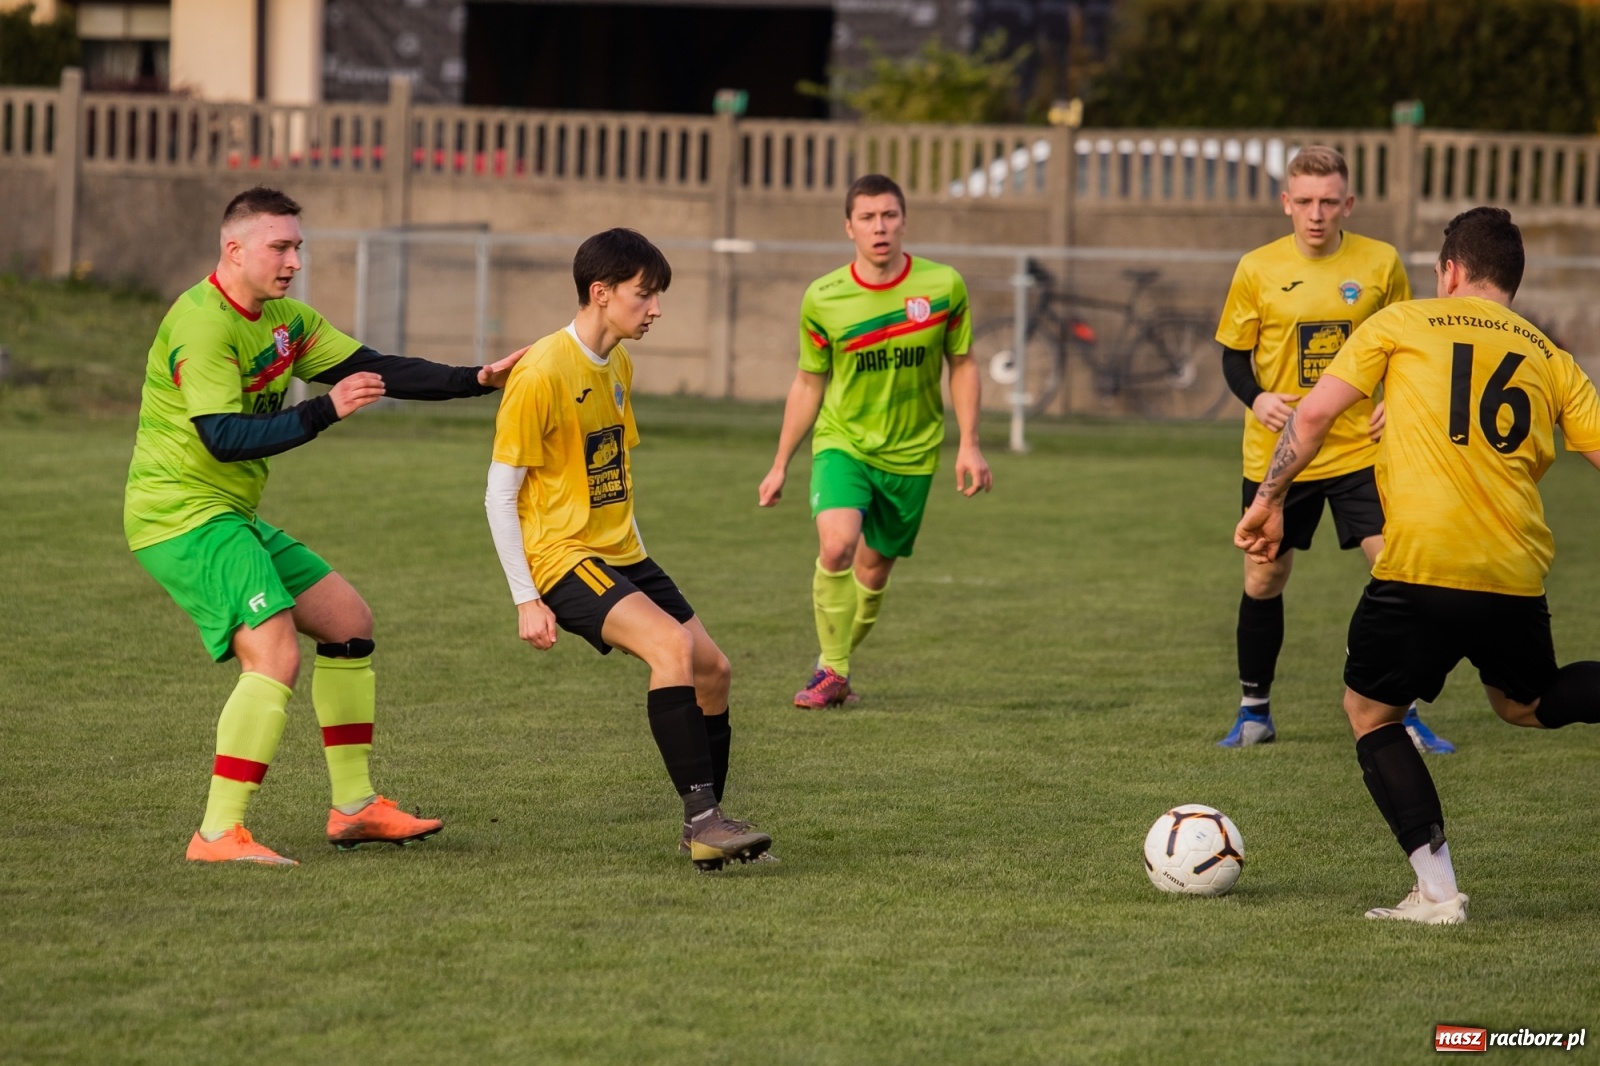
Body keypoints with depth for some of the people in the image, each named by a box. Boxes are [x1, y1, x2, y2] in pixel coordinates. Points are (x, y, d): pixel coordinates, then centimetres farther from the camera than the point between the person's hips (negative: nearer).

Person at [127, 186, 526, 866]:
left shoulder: (284, 319, 11)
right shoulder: (203, 324, -19)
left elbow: (376, 371, 11)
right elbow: (224, 438, -27)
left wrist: (477, 380, 2)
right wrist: (326, 411, -29)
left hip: (232, 518, 10)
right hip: (183, 517, -10)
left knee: (348, 622, 16)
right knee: (275, 655, -23)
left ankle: (354, 807, 22)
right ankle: (218, 835, -23)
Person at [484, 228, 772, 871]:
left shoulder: (619, 366, 10)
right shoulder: (542, 374, -16)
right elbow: (499, 494, -14)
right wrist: (526, 600, -16)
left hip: (620, 554, 9)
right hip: (563, 555, -9)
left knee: (713, 667, 6)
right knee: (672, 644, -27)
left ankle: (705, 828, 18)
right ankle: (701, 818, -27)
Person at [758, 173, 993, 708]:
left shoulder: (943, 287, -8)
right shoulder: (822, 299, -8)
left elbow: (962, 365, 5)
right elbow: (808, 384, 5)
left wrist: (969, 444, -3)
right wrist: (780, 464, 8)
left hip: (910, 453, 1)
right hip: (842, 442, -1)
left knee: (873, 570, 8)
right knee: (836, 544, -25)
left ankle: (833, 664, 32)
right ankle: (833, 672, -10)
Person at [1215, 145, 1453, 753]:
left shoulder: (1380, 264, -2)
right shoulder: (1257, 270, -4)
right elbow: (1234, 355, 4)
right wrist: (1255, 397, -16)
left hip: (1359, 449, 0)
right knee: (1263, 581, 7)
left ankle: (1403, 715, 2)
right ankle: (1254, 713, 25)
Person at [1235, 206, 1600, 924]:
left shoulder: (1402, 325, 7)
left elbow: (1313, 413, 2)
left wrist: (1269, 501, 12)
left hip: (1421, 568, -4)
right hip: (1516, 575, 4)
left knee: (1370, 710, 14)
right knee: (1524, 703, 29)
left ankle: (1438, 892, 1)